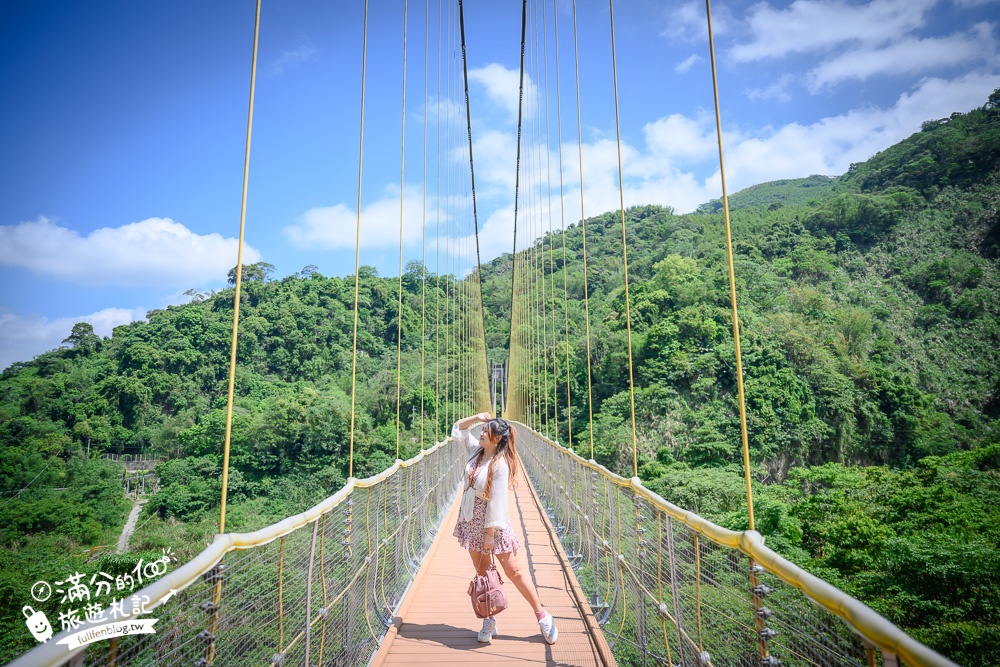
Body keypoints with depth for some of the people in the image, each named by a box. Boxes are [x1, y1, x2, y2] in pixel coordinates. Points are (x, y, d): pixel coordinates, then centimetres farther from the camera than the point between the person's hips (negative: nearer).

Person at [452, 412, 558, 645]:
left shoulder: (500, 464, -22)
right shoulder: (476, 450, -1)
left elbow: (496, 501, -21)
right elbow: (458, 429, 12)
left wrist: (490, 534, -19)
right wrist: (476, 418, -5)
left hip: (492, 522, -7)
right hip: (471, 521, 7)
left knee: (514, 571, 2)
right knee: (482, 573, 14)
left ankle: (542, 615, 17)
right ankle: (489, 620, 27)